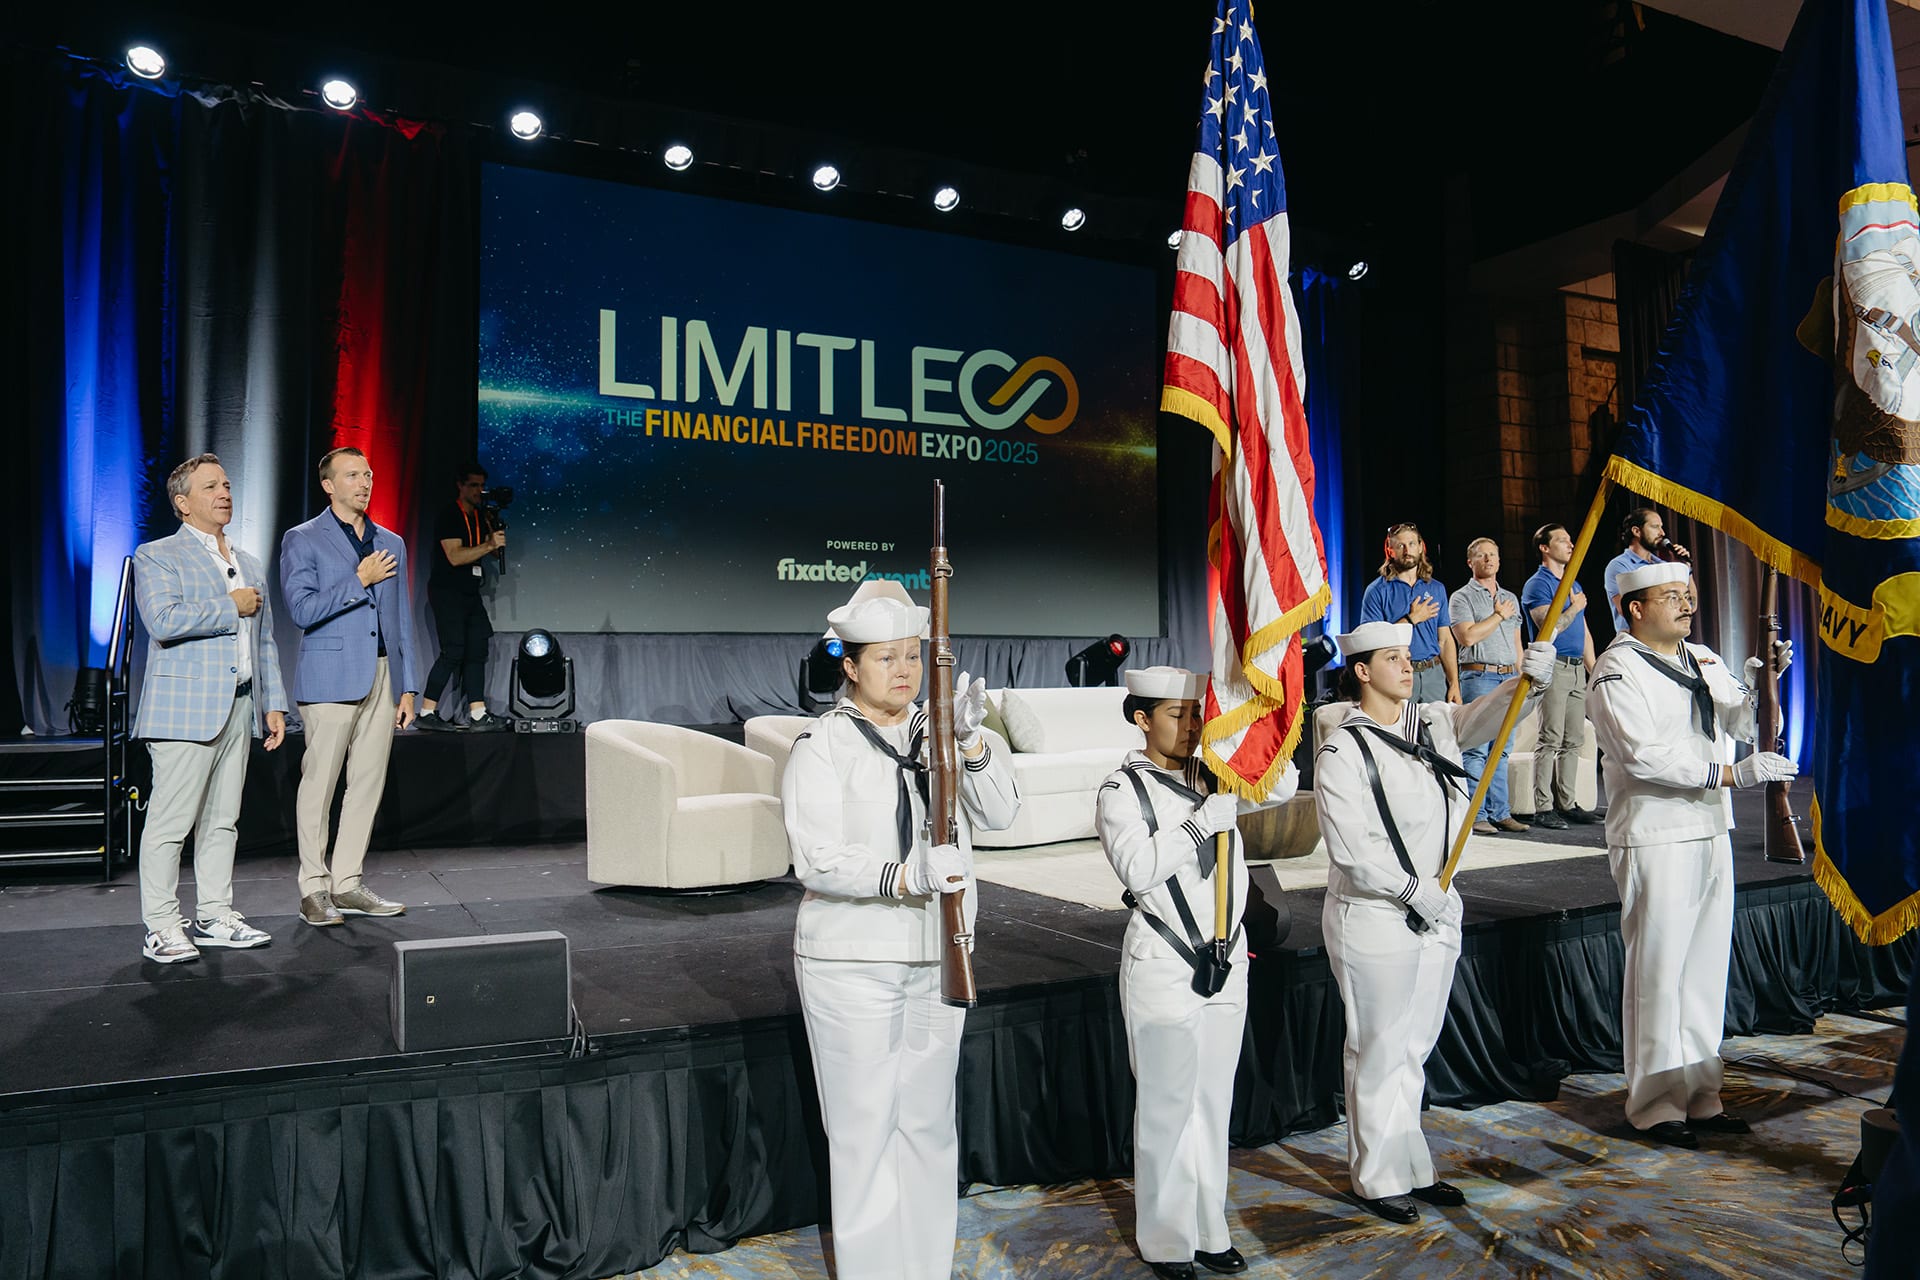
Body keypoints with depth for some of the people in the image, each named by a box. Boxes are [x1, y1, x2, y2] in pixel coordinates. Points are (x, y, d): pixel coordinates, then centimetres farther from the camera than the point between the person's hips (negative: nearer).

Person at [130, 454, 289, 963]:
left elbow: (265, 642, 21)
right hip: (186, 708, -6)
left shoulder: (249, 565, 20)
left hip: (239, 710, 7)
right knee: (170, 821, -5)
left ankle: (214, 916, 17)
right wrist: (231, 607, -9)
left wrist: (274, 705, 14)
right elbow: (163, 621, -19)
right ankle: (160, 928, 3)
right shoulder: (155, 556, 0)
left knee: (223, 820, 10)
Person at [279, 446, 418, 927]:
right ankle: (314, 889, 7)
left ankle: (347, 884, 14)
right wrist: (360, 580, -9)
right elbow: (303, 609, -11)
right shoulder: (302, 540, 1)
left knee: (369, 782, 6)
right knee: (319, 783, -2)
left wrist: (407, 686, 11)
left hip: (383, 677, 5)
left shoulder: (391, 543, 16)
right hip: (331, 679, -5)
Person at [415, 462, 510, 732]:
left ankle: (478, 714, 1)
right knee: (453, 652, -14)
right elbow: (454, 556, -19)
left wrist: (495, 527, 1)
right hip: (446, 592, -8)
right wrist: (489, 545, -21)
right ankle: (426, 713, -8)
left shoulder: (481, 515, 14)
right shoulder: (448, 515, -9)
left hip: (470, 593, 8)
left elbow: (496, 547, 16)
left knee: (476, 651, 2)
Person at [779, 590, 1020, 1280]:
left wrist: (969, 741, -20)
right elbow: (815, 858, -20)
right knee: (864, 1128, 3)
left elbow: (999, 813, -5)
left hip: (936, 959, 5)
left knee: (929, 1122, 15)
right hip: (851, 963, -5)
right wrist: (906, 875, -33)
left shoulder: (937, 732, 6)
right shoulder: (823, 745, -9)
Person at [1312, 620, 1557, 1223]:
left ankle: (1411, 1168, 30)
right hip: (1374, 920, -7)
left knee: (1415, 1047, 17)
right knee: (1379, 1052, 4)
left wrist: (1529, 680, -27)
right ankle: (1378, 1177, 19)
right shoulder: (1343, 750, -15)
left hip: (1435, 914, 7)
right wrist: (1417, 891, -15)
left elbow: (1482, 716, -8)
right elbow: (1351, 845, -19)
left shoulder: (1432, 722, 7)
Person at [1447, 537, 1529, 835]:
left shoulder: (1510, 598, 20)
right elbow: (1468, 636, -14)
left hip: (1508, 677, 6)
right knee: (1476, 749, -8)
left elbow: (1517, 643, 22)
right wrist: (1499, 615, -5)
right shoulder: (1461, 597, 0)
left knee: (1501, 749, 8)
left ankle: (1500, 813, 12)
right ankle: (1475, 815, -5)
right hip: (1479, 677, -6)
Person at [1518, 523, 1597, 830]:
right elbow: (1548, 627, -18)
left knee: (1574, 741, 8)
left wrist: (1594, 670, 17)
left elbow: (1584, 632, 23)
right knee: (1550, 741, -9)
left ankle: (1567, 803, 15)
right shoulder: (1537, 585, -5)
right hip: (1553, 666, -8)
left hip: (1577, 669, 8)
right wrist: (1574, 608, -6)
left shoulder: (1574, 585, 20)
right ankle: (1543, 808, -6)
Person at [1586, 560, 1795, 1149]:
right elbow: (1645, 755, -20)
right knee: (1658, 970, -3)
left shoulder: (1704, 660, 16)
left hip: (1711, 831, 8)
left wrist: (1760, 681, -9)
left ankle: (1700, 1095, 24)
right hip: (1653, 840, -8)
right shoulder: (1617, 669, -9)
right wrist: (1731, 773, -22)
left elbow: (1743, 724, 8)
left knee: (1707, 967, 13)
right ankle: (1654, 1104, 8)